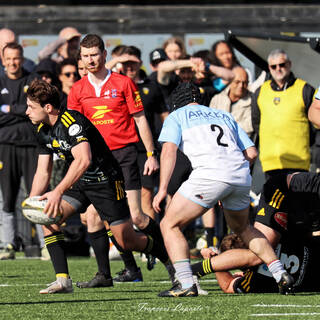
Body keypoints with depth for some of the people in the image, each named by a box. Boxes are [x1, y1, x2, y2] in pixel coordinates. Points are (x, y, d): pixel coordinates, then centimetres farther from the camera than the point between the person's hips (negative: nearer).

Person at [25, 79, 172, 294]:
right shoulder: (43, 130, 2)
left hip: (106, 181, -8)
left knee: (128, 241, -5)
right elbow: (43, 172, 7)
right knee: (47, 216, -15)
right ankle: (63, 280, -14)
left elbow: (83, 160, -39)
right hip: (79, 182, 8)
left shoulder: (71, 121, -26)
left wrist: (58, 192, -45)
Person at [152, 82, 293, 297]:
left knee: (170, 225, 5)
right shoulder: (225, 116, 31)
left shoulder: (176, 116, 18)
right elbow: (251, 153, 24)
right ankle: (280, 273, 20)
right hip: (242, 177, 6)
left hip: (209, 174, -5)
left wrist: (163, 189, -3)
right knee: (242, 228, 30)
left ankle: (186, 284, -11)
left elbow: (169, 150, 1)